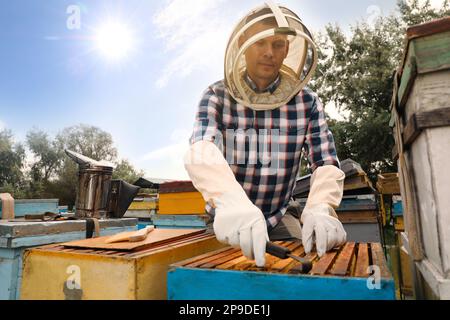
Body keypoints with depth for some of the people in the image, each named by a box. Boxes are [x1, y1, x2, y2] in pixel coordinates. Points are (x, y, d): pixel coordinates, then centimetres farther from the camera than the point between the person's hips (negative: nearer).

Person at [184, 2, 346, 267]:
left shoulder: (307, 101, -6)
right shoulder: (217, 96, -10)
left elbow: (326, 163, -11)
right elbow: (201, 152, -27)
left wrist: (320, 208, -32)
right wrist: (231, 202, -47)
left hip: (279, 216, 2)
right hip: (226, 216, -1)